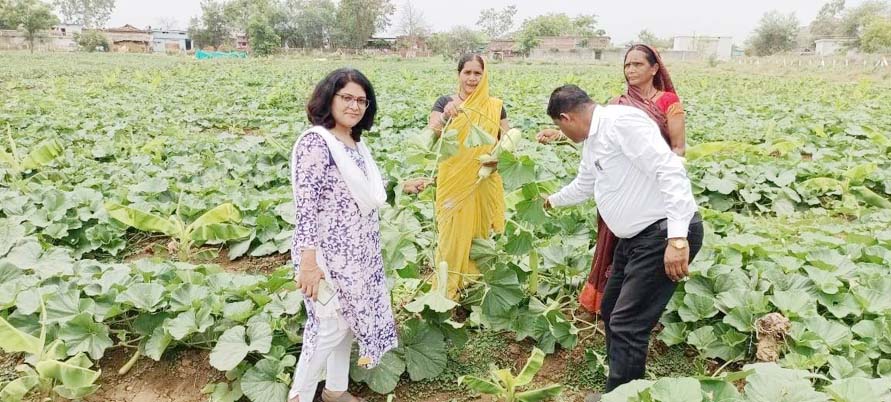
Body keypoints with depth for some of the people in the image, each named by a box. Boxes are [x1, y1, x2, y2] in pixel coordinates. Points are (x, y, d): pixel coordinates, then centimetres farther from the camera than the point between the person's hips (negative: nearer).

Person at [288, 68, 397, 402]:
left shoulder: (356, 142, 9)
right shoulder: (315, 142, -18)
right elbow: (306, 207, -22)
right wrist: (308, 262, -25)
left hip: (358, 252, 9)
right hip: (330, 254, -8)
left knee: (349, 322, 17)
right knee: (331, 328, 0)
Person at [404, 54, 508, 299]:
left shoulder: (495, 106, 5)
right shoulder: (445, 102, -1)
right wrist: (445, 117, -33)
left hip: (485, 183, 2)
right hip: (454, 182, -2)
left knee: (482, 234, 11)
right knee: (454, 234, 1)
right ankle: (448, 287, 15)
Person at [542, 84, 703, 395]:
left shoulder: (621, 121, -18)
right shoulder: (592, 140, 14)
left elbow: (671, 171, -26)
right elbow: (583, 186, 34)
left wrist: (677, 238, -30)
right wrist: (552, 201, 52)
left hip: (667, 234, -10)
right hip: (638, 236, 11)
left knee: (627, 324, -9)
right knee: (611, 311, 18)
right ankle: (624, 385, 34)